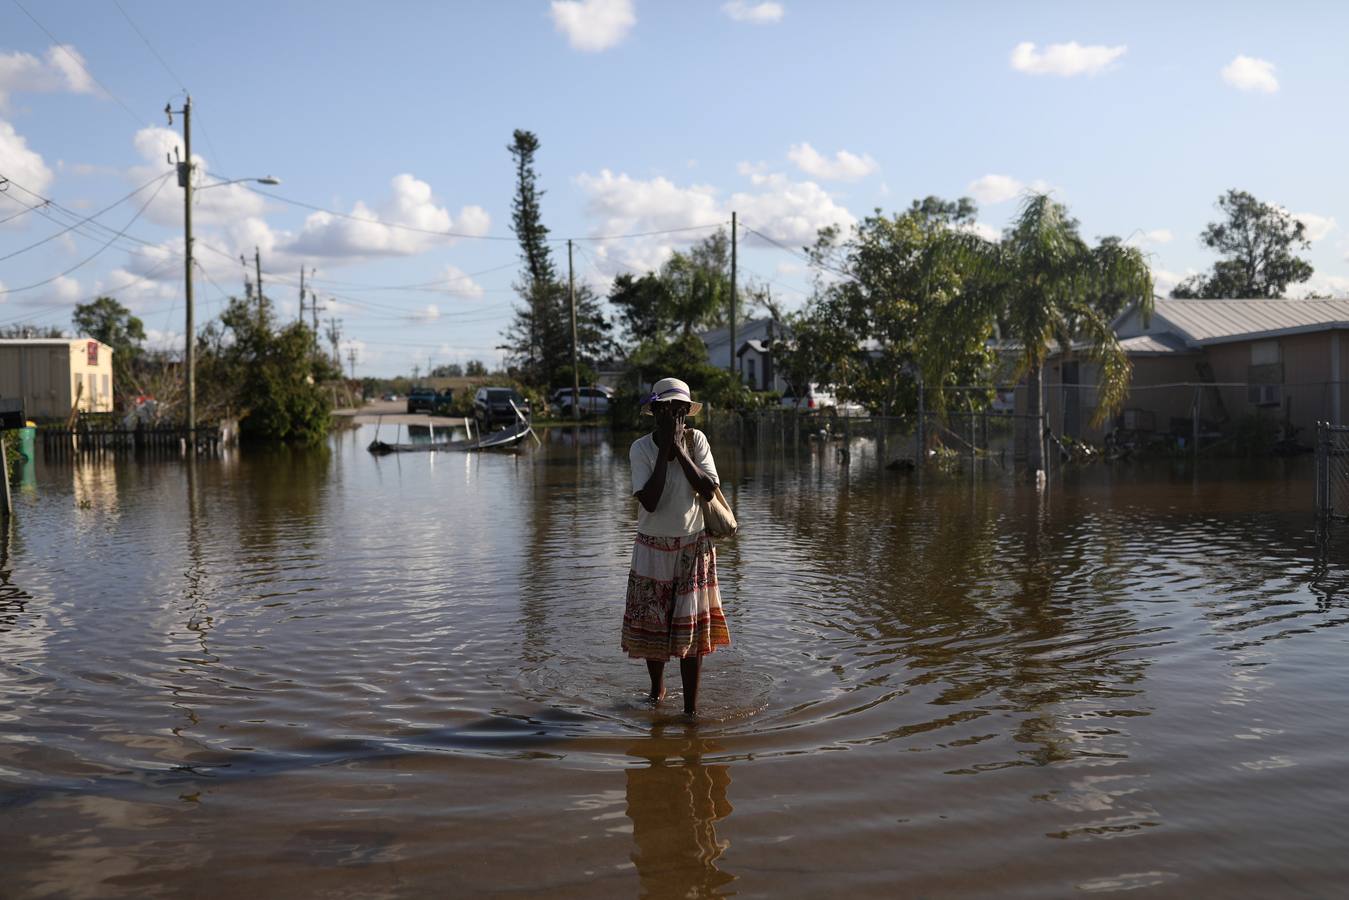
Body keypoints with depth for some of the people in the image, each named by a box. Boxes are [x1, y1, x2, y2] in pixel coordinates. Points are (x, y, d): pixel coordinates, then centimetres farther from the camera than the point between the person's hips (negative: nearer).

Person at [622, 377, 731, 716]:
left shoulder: (696, 440, -7)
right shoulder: (641, 448, -12)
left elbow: (708, 490, -18)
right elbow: (649, 501, -24)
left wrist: (679, 449, -21)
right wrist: (664, 448, -24)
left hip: (693, 548, 0)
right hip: (653, 548, 0)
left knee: (692, 627, -1)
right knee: (651, 623, 8)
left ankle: (691, 707, 7)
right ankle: (657, 689, 34)